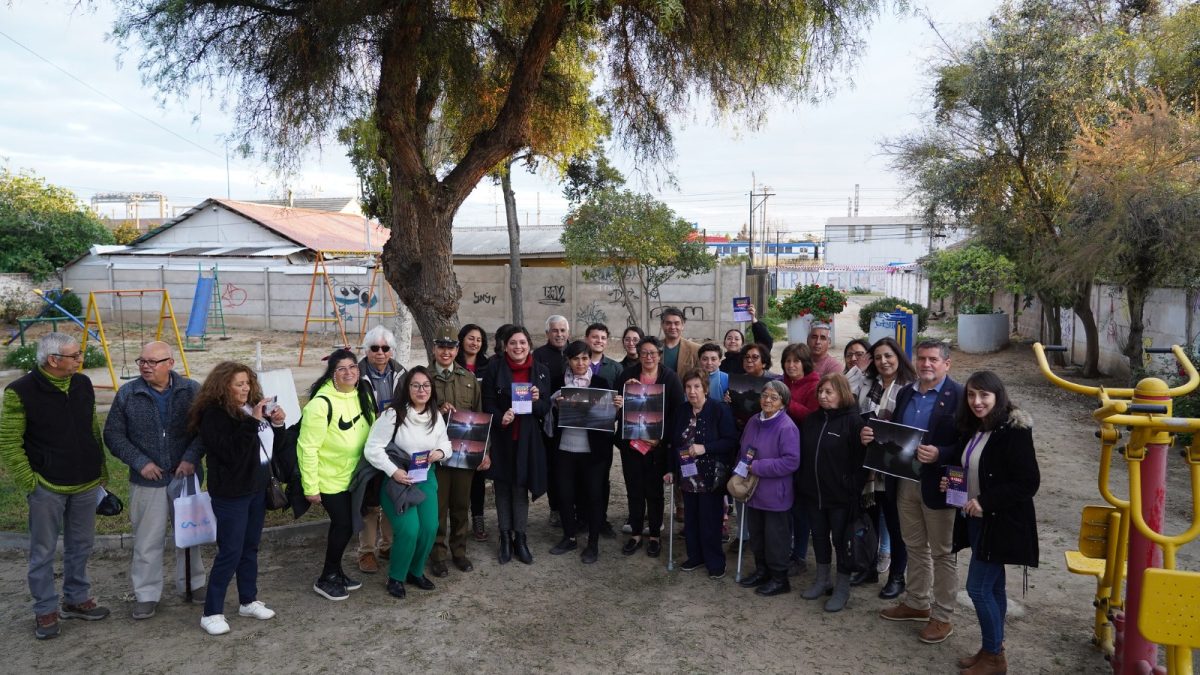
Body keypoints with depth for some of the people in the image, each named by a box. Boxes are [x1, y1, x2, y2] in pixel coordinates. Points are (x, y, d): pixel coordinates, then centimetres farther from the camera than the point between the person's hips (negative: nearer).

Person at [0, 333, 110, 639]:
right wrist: (29, 481, -12)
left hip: (86, 485, 5)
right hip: (47, 488, -5)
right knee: (43, 552, 8)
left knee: (81, 546, 16)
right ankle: (45, 611, 21)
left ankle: (77, 599, 31)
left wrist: (101, 471, 12)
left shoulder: (83, 384, 3)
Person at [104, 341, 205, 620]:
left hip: (185, 475, 0)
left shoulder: (192, 390, -6)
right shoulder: (127, 395, -4)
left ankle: (193, 582, 31)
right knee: (147, 539, 6)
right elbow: (113, 434, 0)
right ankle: (146, 594, 21)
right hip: (147, 481, 0)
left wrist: (191, 458, -16)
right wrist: (140, 462, -10)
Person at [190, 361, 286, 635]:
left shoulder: (251, 408, 5)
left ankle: (248, 601, 29)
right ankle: (212, 612, 9)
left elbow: (273, 446, 13)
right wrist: (252, 422, -28)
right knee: (230, 552, -3)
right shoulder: (214, 415, -15)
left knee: (250, 548, 16)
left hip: (256, 489, 7)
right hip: (231, 493, -7)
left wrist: (277, 424, -6)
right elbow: (232, 452, -26)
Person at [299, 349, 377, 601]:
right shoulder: (321, 403, -25)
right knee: (344, 526, -3)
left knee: (342, 525, 17)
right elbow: (307, 447, -23)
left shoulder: (363, 395, -3)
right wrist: (310, 487, -21)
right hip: (330, 478, -7)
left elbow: (372, 432, 8)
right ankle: (326, 580, 16)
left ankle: (335, 572, 34)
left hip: (353, 475, 7)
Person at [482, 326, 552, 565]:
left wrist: (537, 401, -17)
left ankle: (520, 538, 16)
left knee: (521, 488, 5)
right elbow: (488, 403, -4)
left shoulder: (541, 371, 3)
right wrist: (500, 418, -23)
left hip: (527, 439, 1)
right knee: (503, 488, 6)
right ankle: (505, 538, 18)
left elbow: (546, 408, 5)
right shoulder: (494, 368, -2)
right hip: (501, 438, -1)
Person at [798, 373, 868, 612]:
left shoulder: (853, 421, -12)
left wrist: (854, 491, -17)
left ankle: (843, 587, 20)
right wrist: (801, 484, 9)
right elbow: (802, 454, 12)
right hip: (813, 493, 6)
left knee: (840, 539, 5)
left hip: (840, 494, -6)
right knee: (819, 535, 17)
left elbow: (860, 460, -14)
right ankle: (822, 580, 32)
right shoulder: (811, 420, 7)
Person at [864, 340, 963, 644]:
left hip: (937, 484, -6)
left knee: (942, 552, 7)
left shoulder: (958, 396, -13)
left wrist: (939, 454, -32)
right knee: (915, 547, 20)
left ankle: (942, 617, 20)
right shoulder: (905, 393, 8)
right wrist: (871, 435, -5)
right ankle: (917, 603, 36)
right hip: (905, 481, 7)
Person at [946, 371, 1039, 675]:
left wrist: (985, 501, -23)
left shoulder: (1014, 432, -18)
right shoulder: (973, 430, 7)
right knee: (992, 587, 17)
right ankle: (993, 649, 28)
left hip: (1000, 523, -8)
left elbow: (1029, 482, -21)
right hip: (977, 520, 8)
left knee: (978, 587, -4)